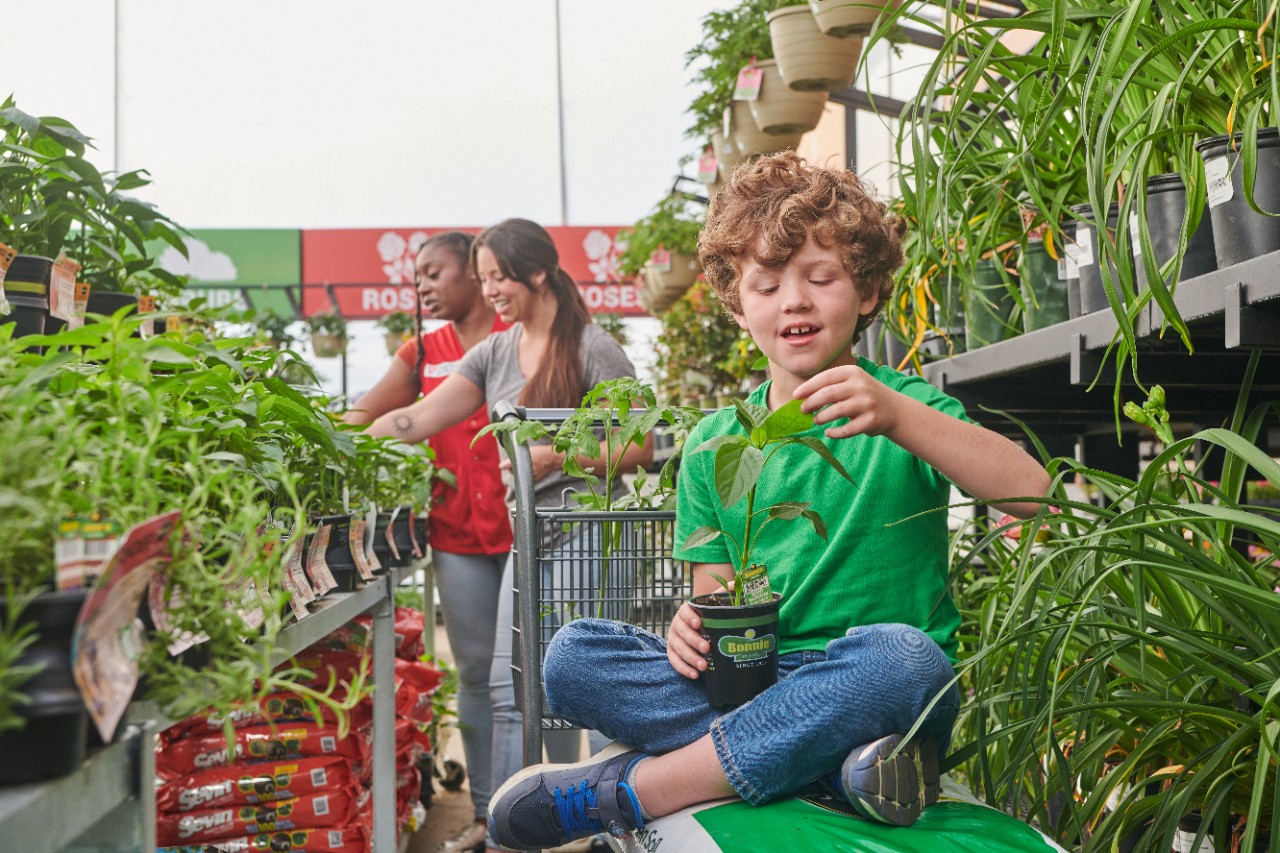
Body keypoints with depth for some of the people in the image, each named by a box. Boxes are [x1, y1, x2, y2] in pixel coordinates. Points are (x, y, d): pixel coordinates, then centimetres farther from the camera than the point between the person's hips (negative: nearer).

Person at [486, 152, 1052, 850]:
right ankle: (846, 761, -26)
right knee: (573, 654, -17)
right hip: (750, 685, 3)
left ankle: (618, 793, -23)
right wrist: (694, 627, -13)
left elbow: (1030, 493, -14)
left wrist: (898, 416, -28)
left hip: (866, 689, -2)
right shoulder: (715, 444, 11)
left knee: (896, 652, -37)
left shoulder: (906, 408, 2)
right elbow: (713, 592, 11)